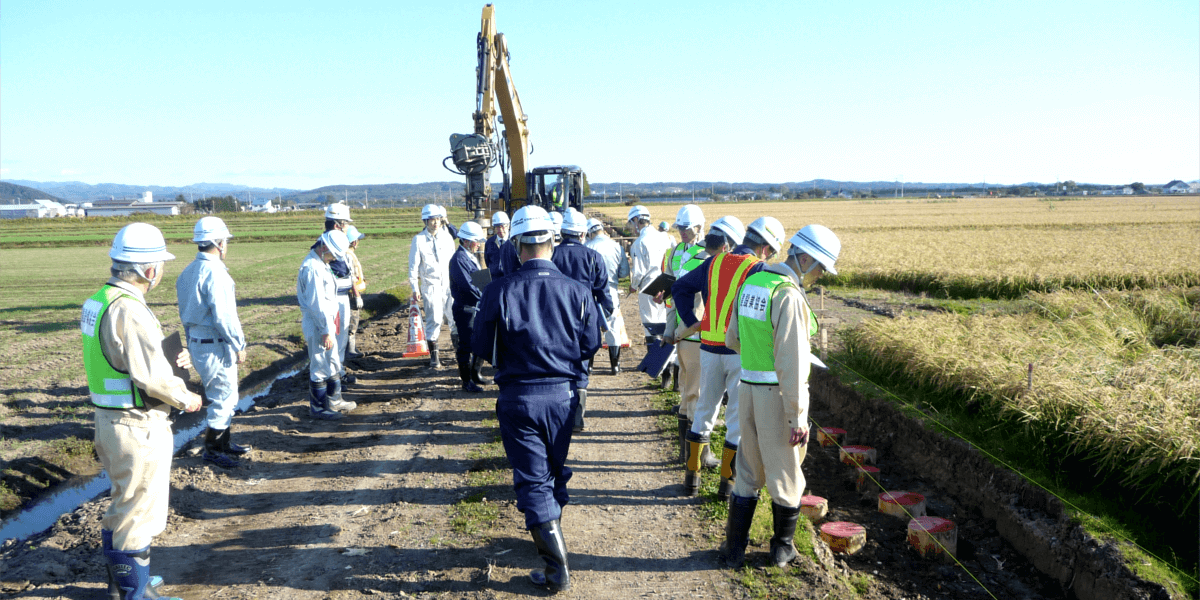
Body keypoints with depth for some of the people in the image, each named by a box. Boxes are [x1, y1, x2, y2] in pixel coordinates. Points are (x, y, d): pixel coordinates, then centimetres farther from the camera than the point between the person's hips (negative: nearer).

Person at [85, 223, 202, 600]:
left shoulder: (98, 301, 6)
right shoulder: (129, 310, -24)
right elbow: (153, 378, -24)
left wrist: (171, 361, 15)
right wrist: (186, 399, -8)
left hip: (109, 419, 10)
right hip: (139, 428, -10)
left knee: (124, 504, 25)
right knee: (140, 511, 5)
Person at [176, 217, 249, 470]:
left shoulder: (188, 272, 11)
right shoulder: (214, 273, -19)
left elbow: (186, 312, 15)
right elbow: (223, 316, -21)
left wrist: (192, 339, 20)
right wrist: (239, 345, -12)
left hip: (196, 342, 10)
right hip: (216, 345, -10)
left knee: (225, 396, 20)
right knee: (224, 397, 1)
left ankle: (224, 443, 30)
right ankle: (212, 449, 9)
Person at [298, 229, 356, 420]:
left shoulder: (321, 264, 12)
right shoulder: (312, 268, -21)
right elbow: (317, 303, -23)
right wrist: (326, 331, -22)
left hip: (327, 323, 10)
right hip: (317, 326, -10)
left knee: (333, 363, 20)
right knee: (320, 367, 0)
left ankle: (334, 400, 32)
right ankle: (317, 408, 11)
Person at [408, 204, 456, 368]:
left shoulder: (446, 237, 8)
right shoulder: (419, 239, -2)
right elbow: (413, 265, -1)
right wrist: (415, 289, -5)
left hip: (449, 283, 3)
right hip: (430, 285, -3)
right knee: (434, 319, -2)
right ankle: (434, 356, 10)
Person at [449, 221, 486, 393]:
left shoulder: (471, 257, 13)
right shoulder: (458, 259, -17)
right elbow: (467, 285, -24)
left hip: (477, 307, 9)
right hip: (465, 309, -9)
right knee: (466, 345, 0)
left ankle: (474, 375, 32)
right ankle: (467, 382, 10)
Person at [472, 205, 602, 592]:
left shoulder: (498, 292, -13)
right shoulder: (577, 291, -9)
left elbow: (482, 348, -4)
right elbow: (591, 346, 0)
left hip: (518, 398, -3)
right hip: (564, 395, 3)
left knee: (533, 480, 5)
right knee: (555, 471, 23)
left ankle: (557, 568, 4)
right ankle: (549, 537, 42)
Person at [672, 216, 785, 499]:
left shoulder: (715, 261, 6)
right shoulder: (758, 269, -10)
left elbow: (680, 288, 10)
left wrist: (691, 324, 8)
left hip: (709, 348, 5)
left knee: (705, 409, 17)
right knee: (738, 416, 7)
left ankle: (692, 476, 24)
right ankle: (727, 482, 13)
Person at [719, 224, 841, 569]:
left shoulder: (752, 282, 7)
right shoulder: (789, 295, -19)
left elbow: (733, 339, 16)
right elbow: (791, 363, -22)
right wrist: (797, 418, -18)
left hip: (747, 388, 7)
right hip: (778, 394, -7)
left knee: (749, 472, 17)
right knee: (785, 474, 11)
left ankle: (734, 548, 22)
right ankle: (782, 549, 27)